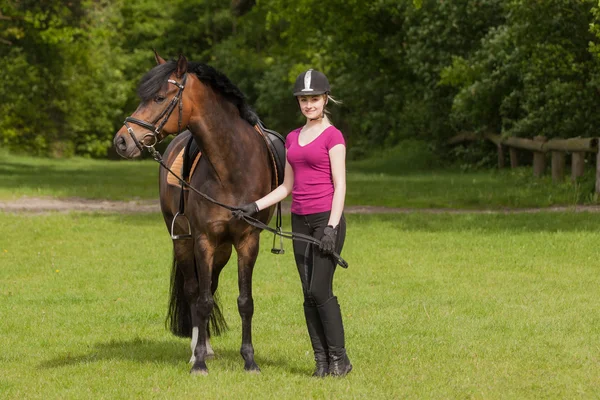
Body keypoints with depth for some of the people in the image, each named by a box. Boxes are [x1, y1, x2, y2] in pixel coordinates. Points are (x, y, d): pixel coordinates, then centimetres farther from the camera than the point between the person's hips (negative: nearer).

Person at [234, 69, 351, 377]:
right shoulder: (292, 138, 14)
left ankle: (340, 358, -2)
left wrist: (332, 227, -18)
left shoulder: (333, 136, -6)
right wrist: (256, 206, 5)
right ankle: (321, 360, 9)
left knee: (320, 289, -12)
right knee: (309, 294, 5)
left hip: (326, 218, -7)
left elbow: (340, 185, -11)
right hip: (300, 221, 7)